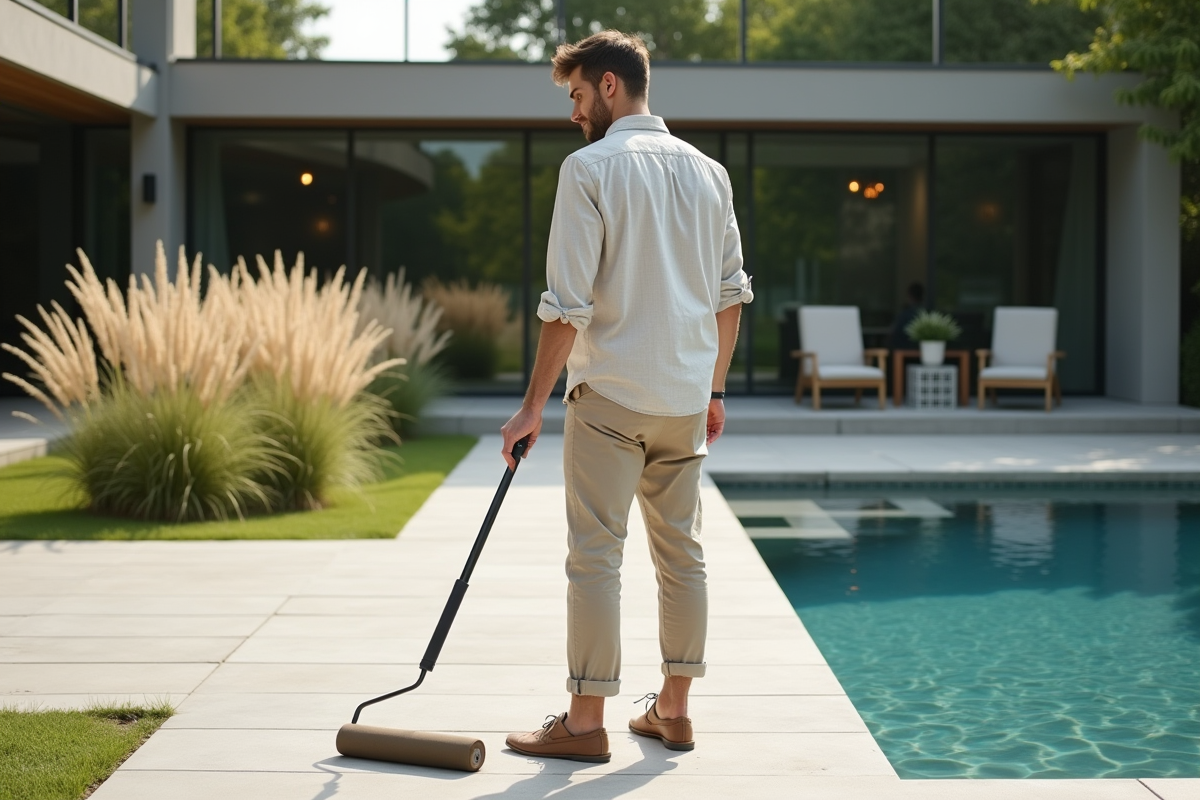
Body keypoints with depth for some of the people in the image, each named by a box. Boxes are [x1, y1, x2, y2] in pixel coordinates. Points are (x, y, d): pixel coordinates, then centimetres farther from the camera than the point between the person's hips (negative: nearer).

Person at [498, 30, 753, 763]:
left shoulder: (590, 167, -9)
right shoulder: (708, 170, 10)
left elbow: (569, 304, -13)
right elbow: (731, 293, 12)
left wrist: (534, 405, -8)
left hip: (610, 397, -6)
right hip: (685, 399, 6)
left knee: (596, 557, -1)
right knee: (682, 553, 11)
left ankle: (586, 723, 4)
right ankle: (673, 710, 19)